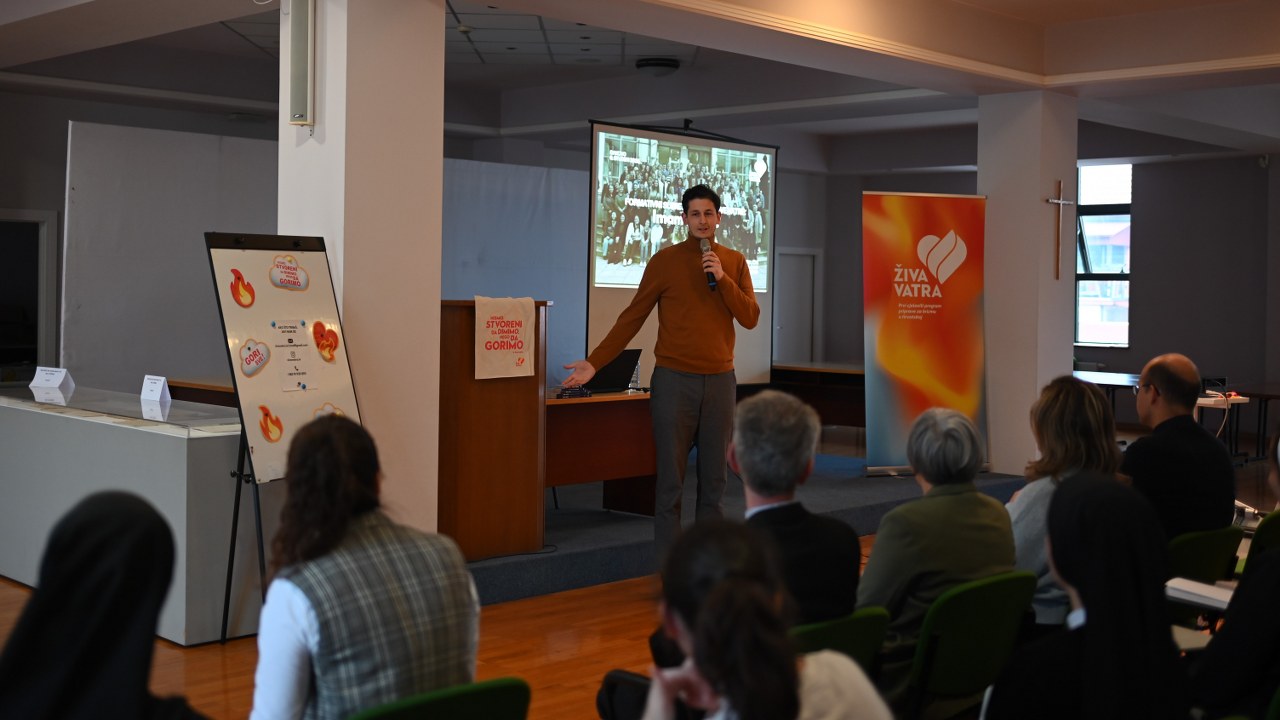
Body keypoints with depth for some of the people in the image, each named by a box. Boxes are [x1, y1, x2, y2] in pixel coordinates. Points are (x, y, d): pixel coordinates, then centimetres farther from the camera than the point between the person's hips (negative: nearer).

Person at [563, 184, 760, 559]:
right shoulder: (665, 260, -1)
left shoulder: (734, 261, 8)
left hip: (720, 380, 3)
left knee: (714, 480, 8)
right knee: (670, 482, -1)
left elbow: (751, 318, 1)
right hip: (673, 380, -3)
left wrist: (722, 279, -13)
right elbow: (632, 317, -1)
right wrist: (594, 362, -8)